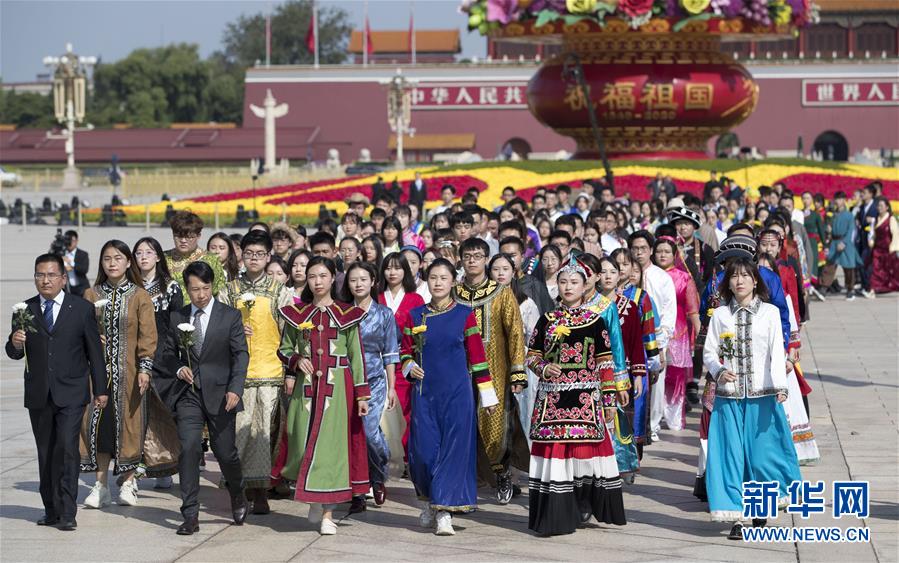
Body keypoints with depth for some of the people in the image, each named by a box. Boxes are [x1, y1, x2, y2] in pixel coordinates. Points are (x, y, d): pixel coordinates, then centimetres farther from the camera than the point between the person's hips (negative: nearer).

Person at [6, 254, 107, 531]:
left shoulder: (82, 309, 1)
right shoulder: (25, 311, 6)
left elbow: (95, 351, 5)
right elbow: (14, 353, 5)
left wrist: (100, 389, 4)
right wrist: (16, 343, -19)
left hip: (71, 393, -3)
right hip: (38, 394, 3)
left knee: (67, 448, -14)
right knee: (45, 454, 8)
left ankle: (67, 513, -12)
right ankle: (51, 510, 16)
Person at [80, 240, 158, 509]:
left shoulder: (140, 296, 0)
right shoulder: (91, 295, 7)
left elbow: (147, 335, -4)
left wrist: (145, 367, -12)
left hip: (128, 372, -2)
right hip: (98, 370, 2)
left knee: (128, 423, 0)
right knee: (99, 423, 0)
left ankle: (128, 483, 12)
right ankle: (101, 485, 6)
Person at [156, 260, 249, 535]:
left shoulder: (230, 316, 0)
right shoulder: (177, 318, 8)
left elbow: (240, 355, -4)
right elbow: (168, 352, 17)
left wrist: (235, 389, -17)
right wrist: (178, 369, -6)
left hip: (219, 394, -2)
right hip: (188, 394, 2)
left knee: (225, 451, 3)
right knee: (188, 449, -10)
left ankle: (238, 496, 35)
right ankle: (190, 516, -6)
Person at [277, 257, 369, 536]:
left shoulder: (347, 314, 4)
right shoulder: (296, 314, 9)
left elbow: (357, 356, 4)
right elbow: (284, 349, 16)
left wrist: (361, 394, -1)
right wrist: (297, 361, -7)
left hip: (337, 386, -2)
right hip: (305, 386, 2)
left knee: (331, 443, -5)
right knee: (304, 443, 0)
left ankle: (328, 513, -1)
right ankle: (314, 499, 23)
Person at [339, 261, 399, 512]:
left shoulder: (384, 314, 6)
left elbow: (390, 354, 7)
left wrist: (392, 387, 4)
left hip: (374, 380, -1)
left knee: (369, 429, -17)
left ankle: (379, 477, 10)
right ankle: (357, 494, 4)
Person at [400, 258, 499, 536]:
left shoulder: (464, 315, 1)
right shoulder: (415, 316, 7)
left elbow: (477, 356, 2)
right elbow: (405, 350, 16)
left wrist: (487, 394, 2)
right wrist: (410, 366, -6)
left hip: (457, 392, -2)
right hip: (424, 391, 2)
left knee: (453, 447, -6)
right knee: (424, 448, 0)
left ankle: (444, 512, -4)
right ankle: (429, 501, 25)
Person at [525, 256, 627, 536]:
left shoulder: (595, 322, 4)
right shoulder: (546, 321, 8)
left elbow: (605, 363, 5)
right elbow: (531, 355, 12)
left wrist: (609, 398, 3)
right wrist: (544, 368, -10)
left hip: (585, 399, -1)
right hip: (552, 397, 1)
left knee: (584, 450, -2)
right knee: (554, 450, -3)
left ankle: (582, 507, 11)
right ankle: (555, 515, 1)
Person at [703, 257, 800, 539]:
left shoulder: (770, 313, 4)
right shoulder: (720, 314, 8)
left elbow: (777, 352, -4)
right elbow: (709, 351, 7)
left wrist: (780, 386, -16)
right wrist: (719, 371, -13)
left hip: (762, 395, -1)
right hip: (728, 395, 1)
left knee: (762, 451, 0)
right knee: (732, 453, -2)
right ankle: (736, 517, 1)